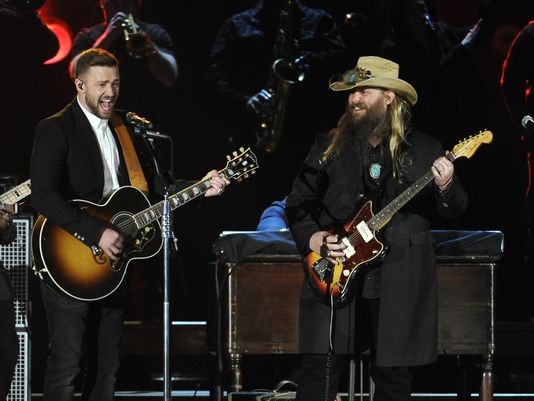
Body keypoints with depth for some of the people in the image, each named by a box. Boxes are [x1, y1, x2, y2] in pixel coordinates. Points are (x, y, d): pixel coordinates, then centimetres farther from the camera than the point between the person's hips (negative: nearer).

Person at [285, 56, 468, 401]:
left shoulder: (424, 151, 4)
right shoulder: (329, 148, 8)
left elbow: (456, 210, 3)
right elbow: (298, 202, 13)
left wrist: (446, 188, -19)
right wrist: (311, 237, -6)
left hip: (400, 285, -1)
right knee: (318, 373, -5)